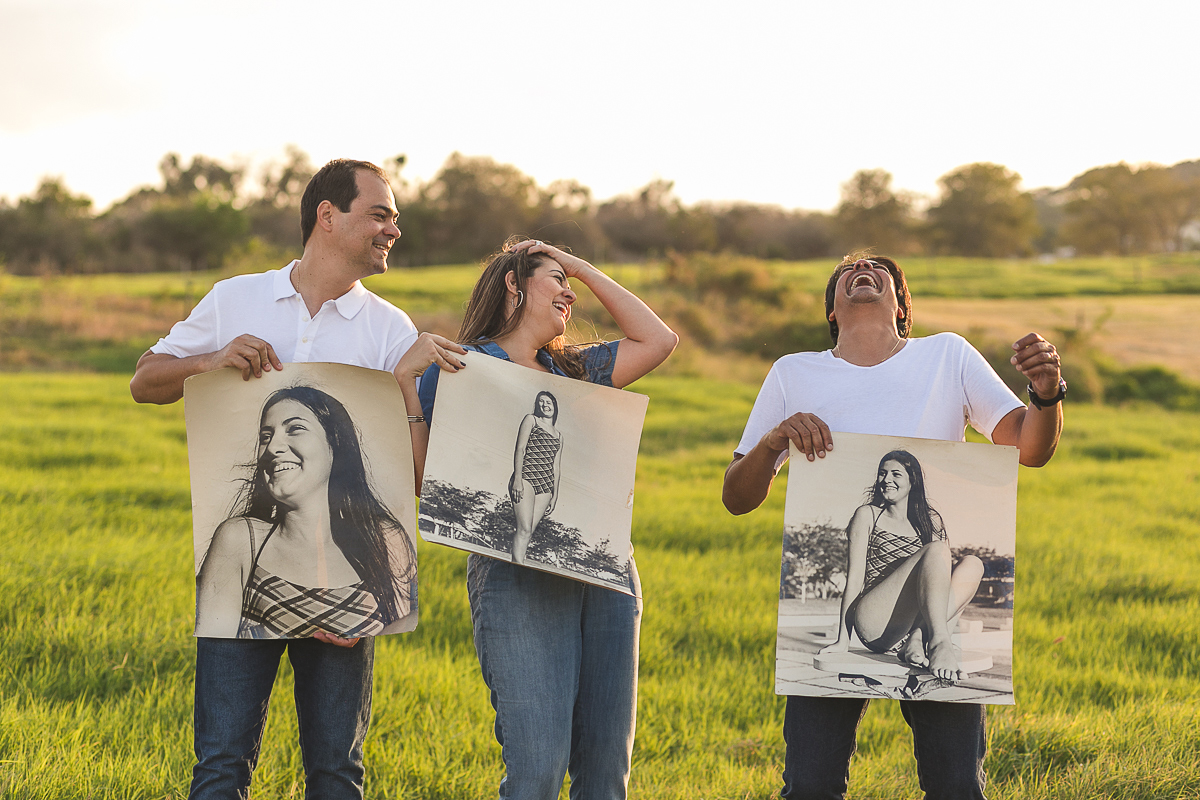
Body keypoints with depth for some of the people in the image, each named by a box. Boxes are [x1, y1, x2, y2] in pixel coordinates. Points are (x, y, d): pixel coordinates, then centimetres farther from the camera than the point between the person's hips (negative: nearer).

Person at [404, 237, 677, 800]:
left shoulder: (573, 370, 22)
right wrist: (404, 376, -14)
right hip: (519, 578, -6)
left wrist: (586, 270, 22)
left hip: (606, 574, 6)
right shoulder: (460, 367, 4)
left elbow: (658, 340, 18)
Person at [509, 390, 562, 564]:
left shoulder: (558, 436, 24)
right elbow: (520, 449, -1)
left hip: (545, 486, 5)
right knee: (524, 529, -18)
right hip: (526, 478, -5)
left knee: (528, 532, -4)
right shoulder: (531, 420, 9)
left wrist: (555, 495, 17)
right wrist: (517, 479, -13)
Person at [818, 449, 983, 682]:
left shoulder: (931, 521, 20)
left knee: (973, 564, -12)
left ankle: (918, 639, -25)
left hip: (911, 624, 5)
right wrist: (843, 639, -7)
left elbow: (943, 577, 12)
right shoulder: (867, 515, 9)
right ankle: (939, 644, -42)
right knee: (935, 550, -23)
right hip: (872, 624, -5)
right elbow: (854, 578, 2)